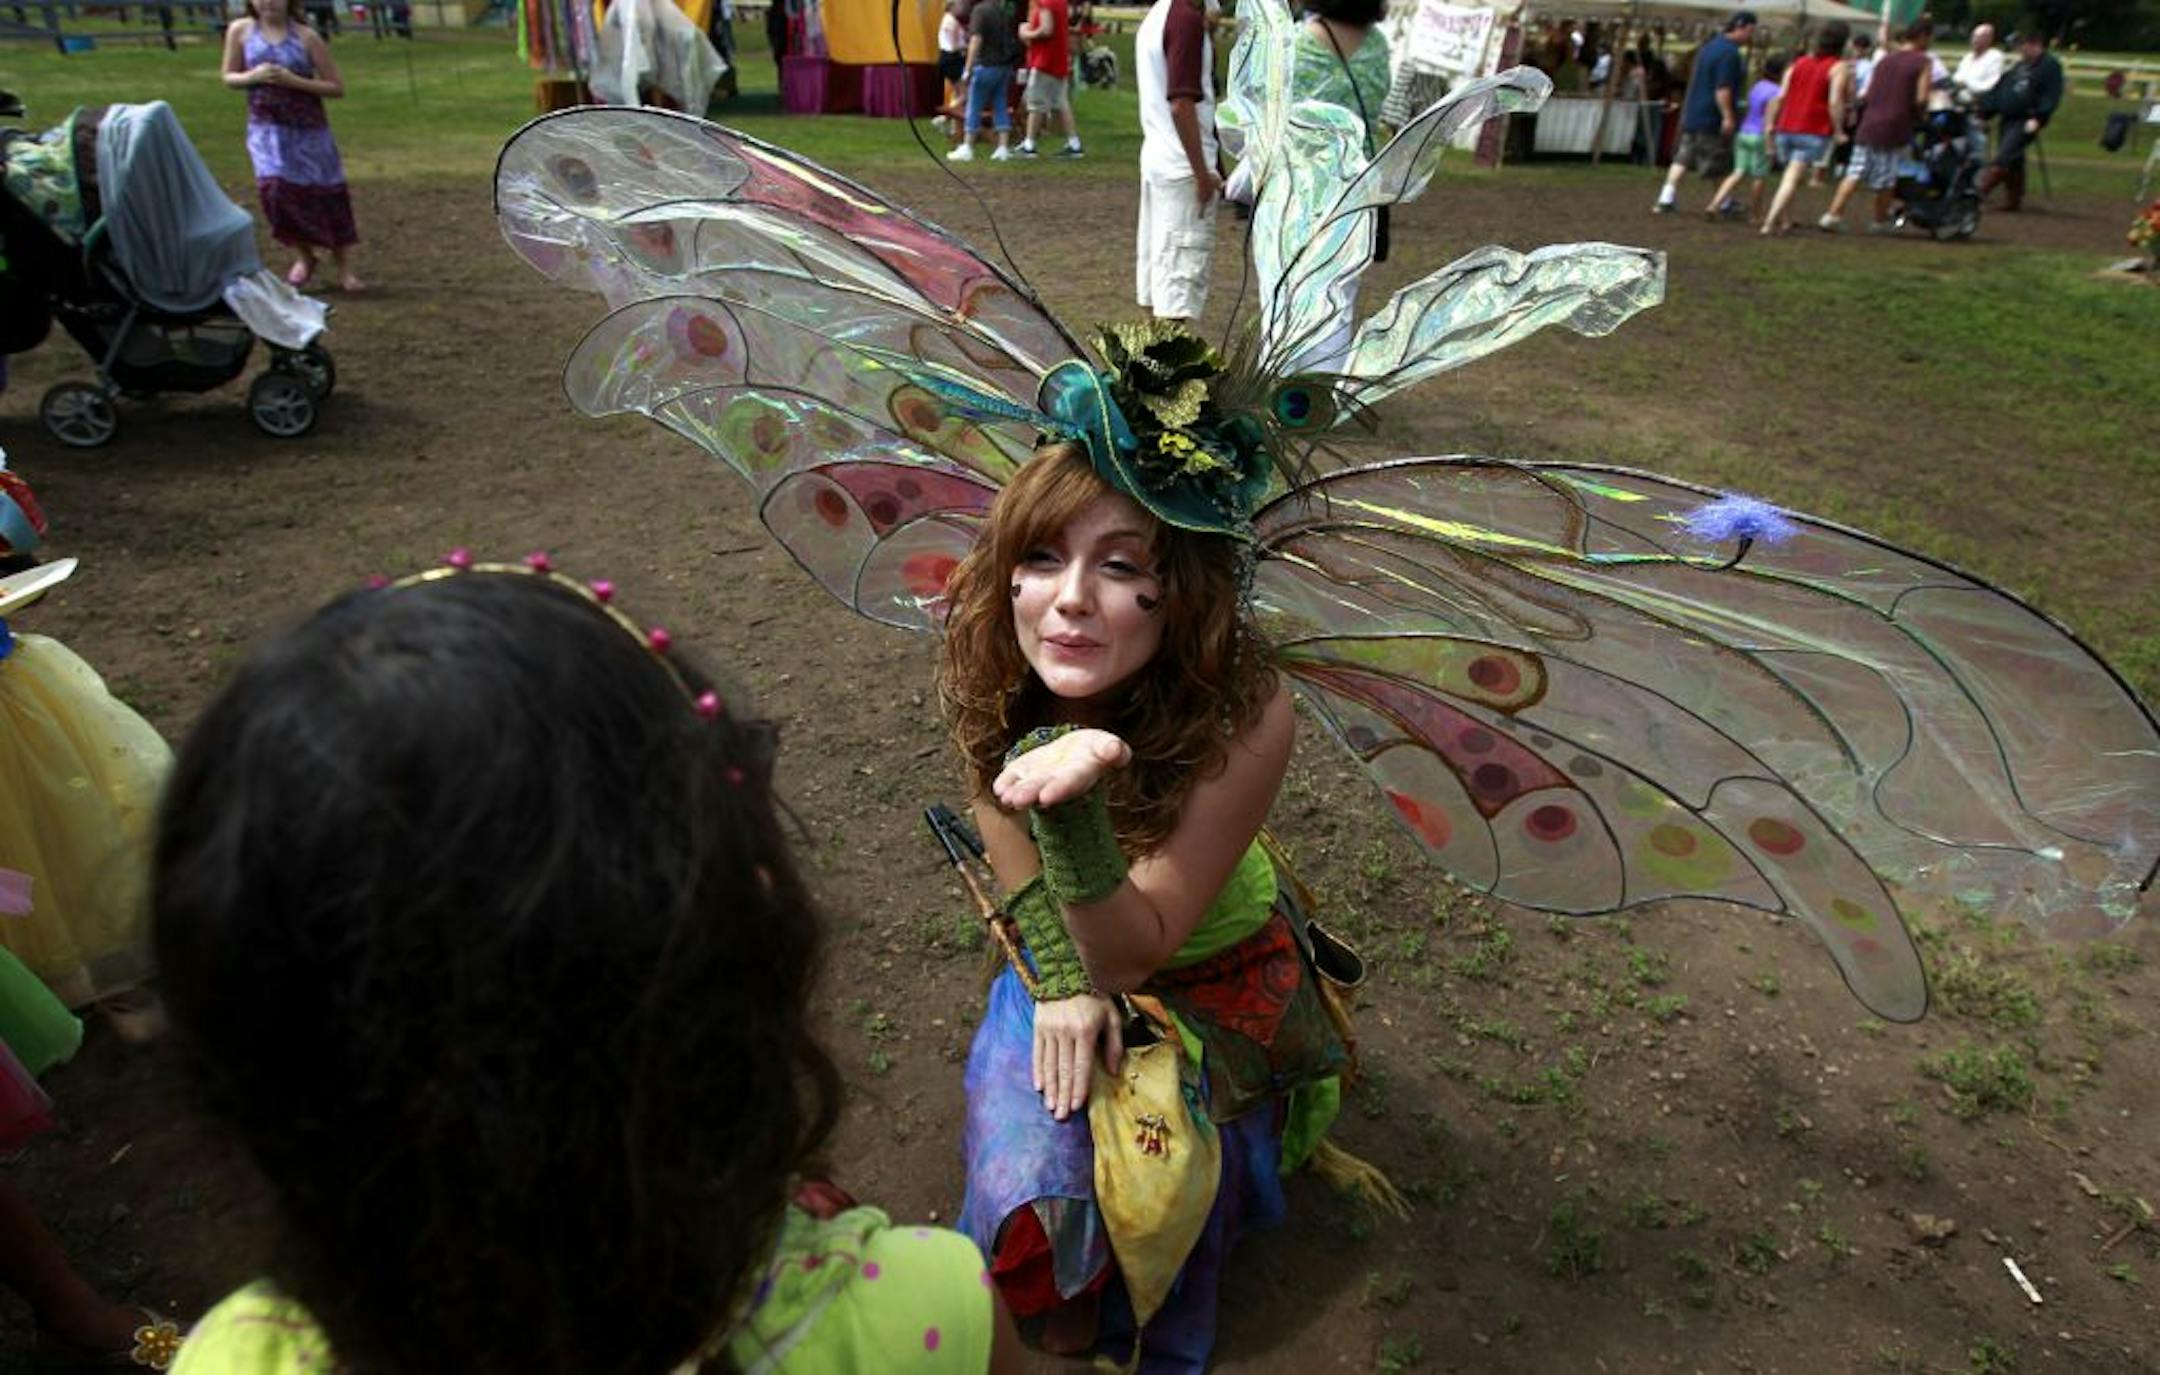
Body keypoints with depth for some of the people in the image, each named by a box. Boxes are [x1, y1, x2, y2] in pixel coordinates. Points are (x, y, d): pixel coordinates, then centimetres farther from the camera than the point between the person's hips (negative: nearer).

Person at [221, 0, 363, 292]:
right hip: (266, 128, 1)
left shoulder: (306, 37, -5)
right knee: (274, 188, -14)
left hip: (309, 129, -1)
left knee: (327, 194, 1)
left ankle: (345, 268, 14)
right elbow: (229, 78, 9)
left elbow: (336, 87, -5)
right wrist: (252, 76, -13)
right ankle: (303, 256, 8)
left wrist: (294, 81, -17)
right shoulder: (239, 31, 1)